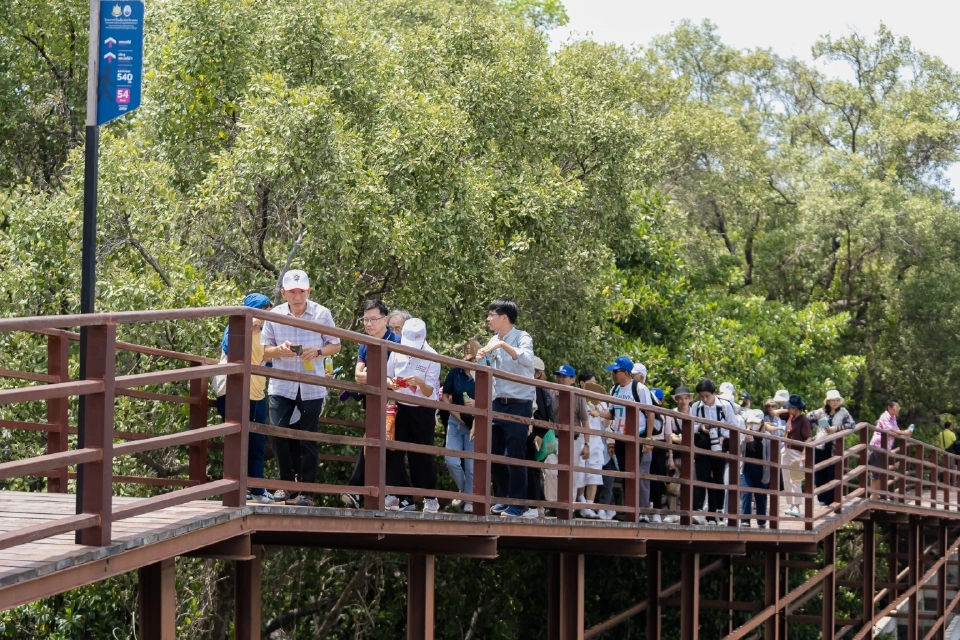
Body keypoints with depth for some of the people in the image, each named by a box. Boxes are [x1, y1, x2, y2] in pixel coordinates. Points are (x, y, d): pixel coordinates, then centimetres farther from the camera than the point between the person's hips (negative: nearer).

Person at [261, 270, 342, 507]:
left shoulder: (322, 314, -2)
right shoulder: (274, 316, 1)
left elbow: (335, 345, 5)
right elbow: (264, 350, 6)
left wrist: (318, 352, -15)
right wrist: (279, 350, -16)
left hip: (312, 387, -1)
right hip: (282, 386, 1)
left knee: (309, 440, 2)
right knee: (279, 434, -6)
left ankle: (306, 491, 9)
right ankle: (288, 485, 10)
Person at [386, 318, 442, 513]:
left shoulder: (432, 357, -11)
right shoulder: (397, 352, -2)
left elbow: (429, 392, -12)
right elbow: (386, 376, 8)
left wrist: (420, 382, -33)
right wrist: (390, 383, -16)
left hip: (423, 411, -3)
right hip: (400, 408, 3)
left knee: (423, 455, 0)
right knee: (394, 453, -1)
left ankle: (430, 498, 16)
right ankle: (402, 498, 4)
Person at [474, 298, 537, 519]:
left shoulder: (522, 338, -9)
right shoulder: (493, 341, 10)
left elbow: (527, 359, -30)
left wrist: (502, 344, -34)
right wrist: (481, 359, 1)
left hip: (518, 405, -7)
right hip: (498, 403, 7)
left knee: (515, 455, -5)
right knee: (494, 453, 9)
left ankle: (518, 504, 2)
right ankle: (503, 499, 22)